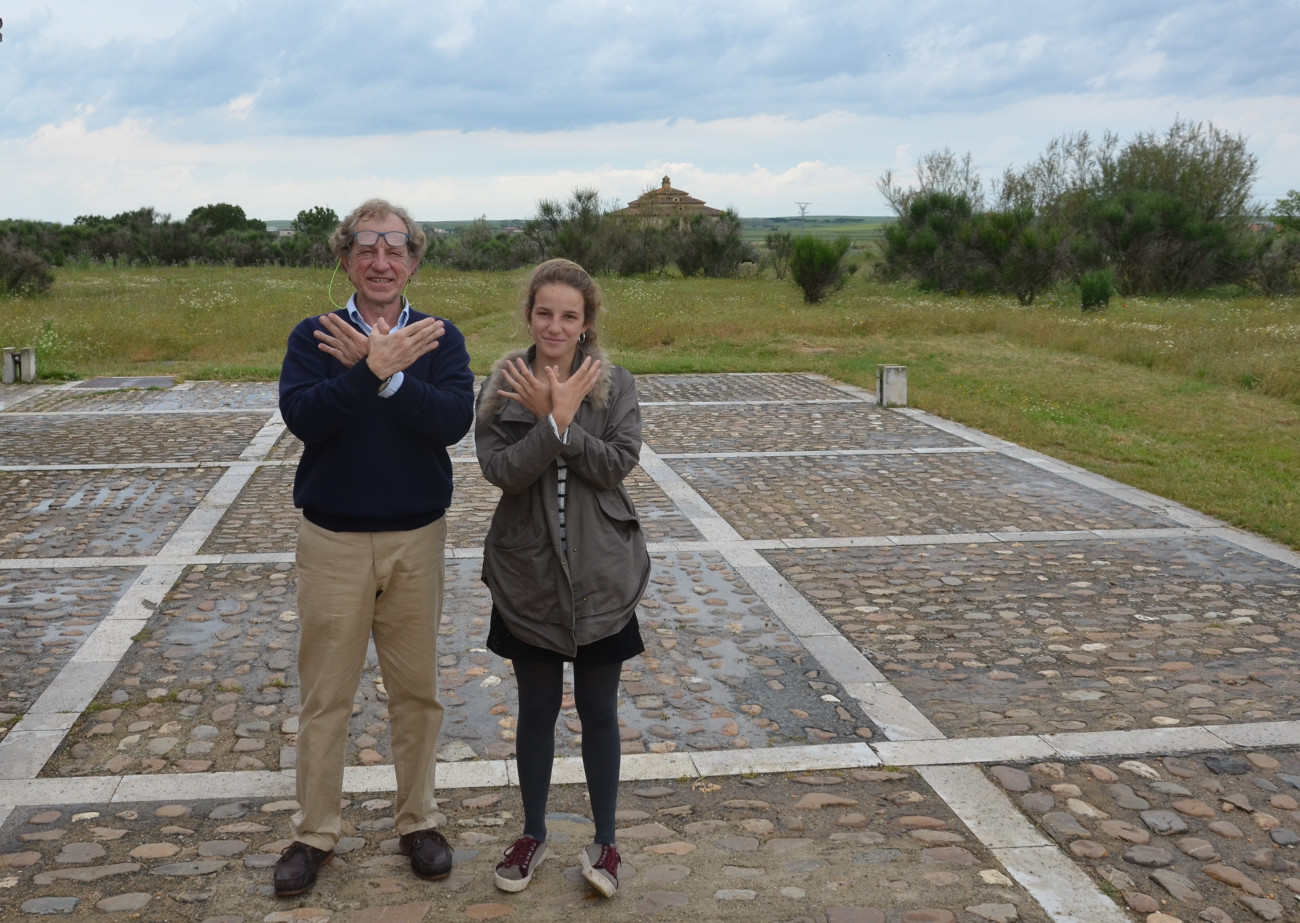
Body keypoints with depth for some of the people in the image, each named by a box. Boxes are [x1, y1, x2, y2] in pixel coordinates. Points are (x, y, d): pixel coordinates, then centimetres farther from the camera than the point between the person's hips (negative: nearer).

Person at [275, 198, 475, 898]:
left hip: (416, 538, 1)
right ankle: (313, 834, 23)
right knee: (324, 694, 8)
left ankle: (418, 822, 28)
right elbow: (302, 416, -20)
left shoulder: (439, 338, -1)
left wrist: (383, 373, -25)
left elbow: (454, 420, -17)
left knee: (417, 690, 11)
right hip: (332, 541, -1)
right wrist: (377, 367, -27)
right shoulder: (313, 336, -2)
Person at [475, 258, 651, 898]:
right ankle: (533, 834, 32)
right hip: (529, 573, 1)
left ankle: (604, 840, 25)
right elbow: (501, 471, -14)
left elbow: (620, 462, -15)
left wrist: (560, 422, -21)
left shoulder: (614, 386, -3)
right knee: (536, 709, 13)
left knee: (598, 709, 9)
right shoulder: (502, 387, -3)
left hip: (600, 574, 0)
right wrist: (555, 419, -22)